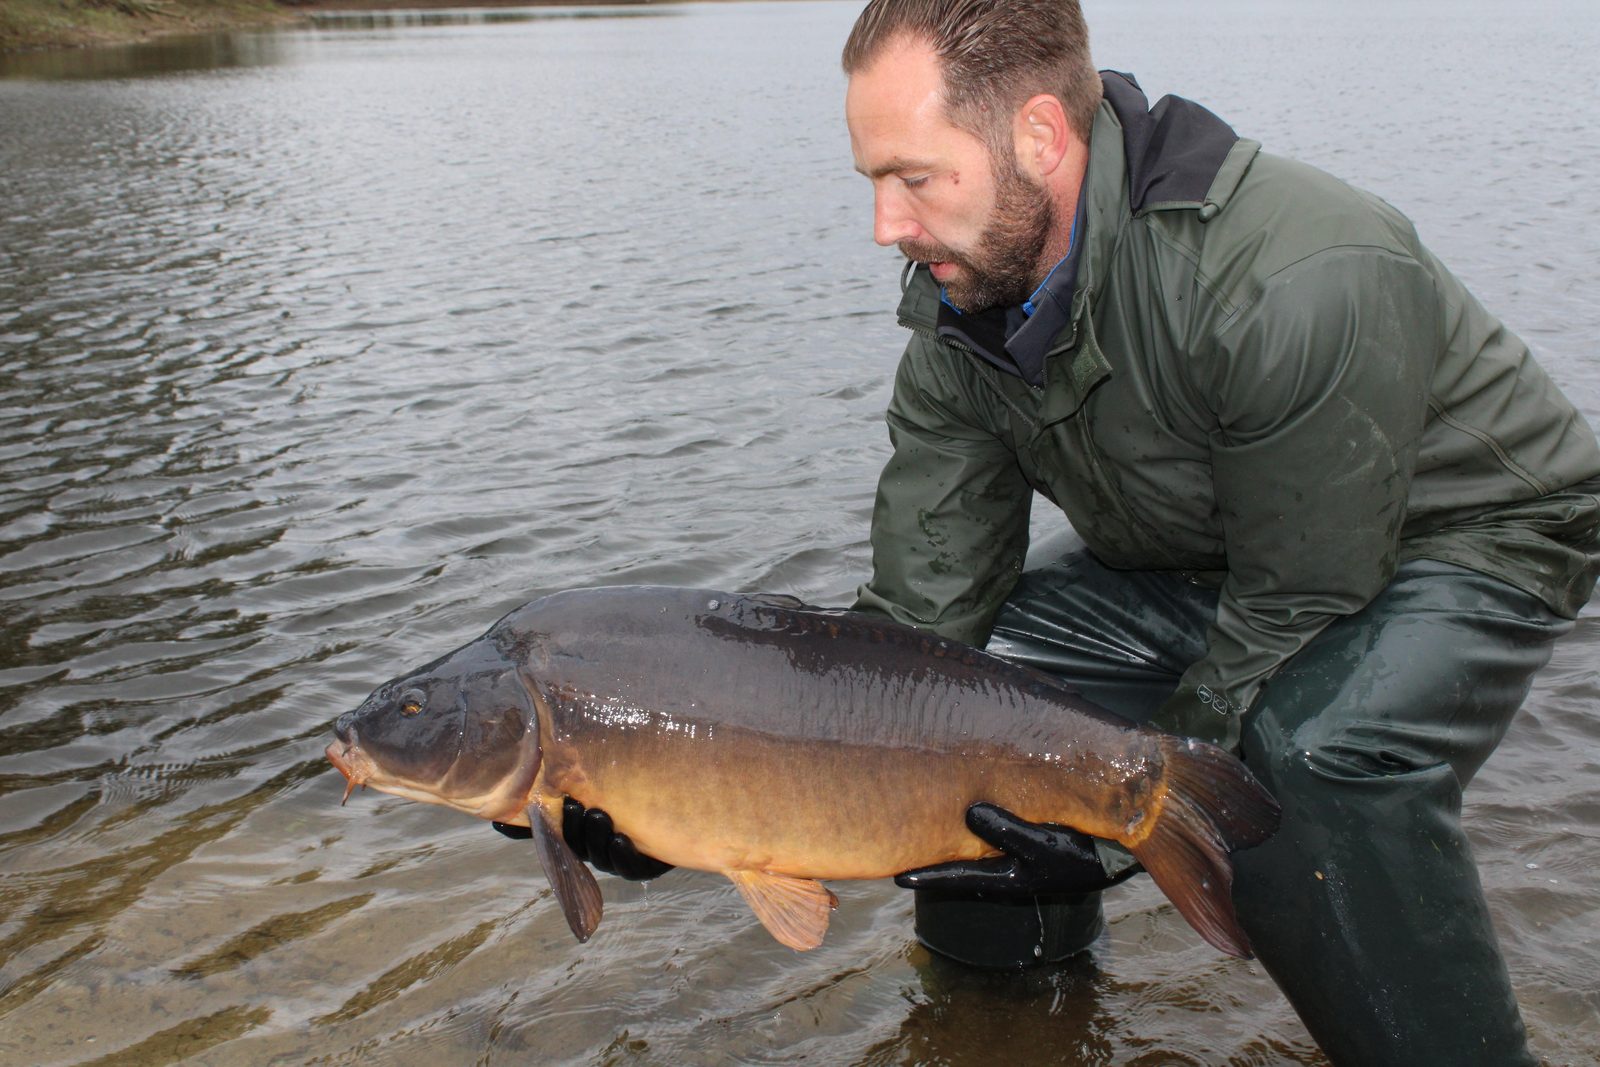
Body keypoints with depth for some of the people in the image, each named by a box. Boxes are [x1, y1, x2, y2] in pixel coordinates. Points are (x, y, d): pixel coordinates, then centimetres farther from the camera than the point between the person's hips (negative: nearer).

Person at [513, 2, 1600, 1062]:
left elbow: (1299, 604, -26)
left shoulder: (1298, 282, -36)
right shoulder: (959, 321, -14)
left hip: (1461, 535, -6)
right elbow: (918, 614, -12)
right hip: (1195, 561, 6)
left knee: (1318, 749, -37)